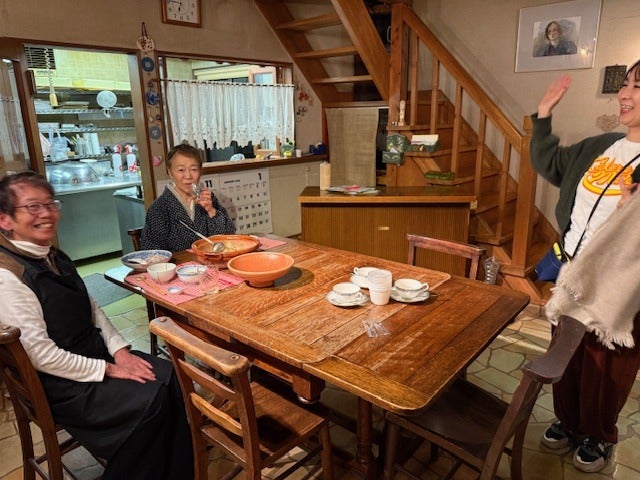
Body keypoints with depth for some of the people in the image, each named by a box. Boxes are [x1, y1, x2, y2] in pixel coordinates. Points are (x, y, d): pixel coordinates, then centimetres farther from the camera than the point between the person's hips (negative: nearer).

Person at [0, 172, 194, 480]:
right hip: (60, 383, -7)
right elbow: (41, 354, -21)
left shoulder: (54, 257, 7)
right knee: (151, 399, -18)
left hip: (95, 351, 8)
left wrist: (119, 350, -1)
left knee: (167, 375, -9)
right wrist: (108, 370, -16)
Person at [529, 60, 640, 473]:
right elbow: (549, 164, 21)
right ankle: (568, 420, 41)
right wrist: (544, 115, 15)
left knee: (606, 367, 12)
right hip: (572, 275, 6)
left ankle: (598, 436, 37)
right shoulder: (600, 147, 7)